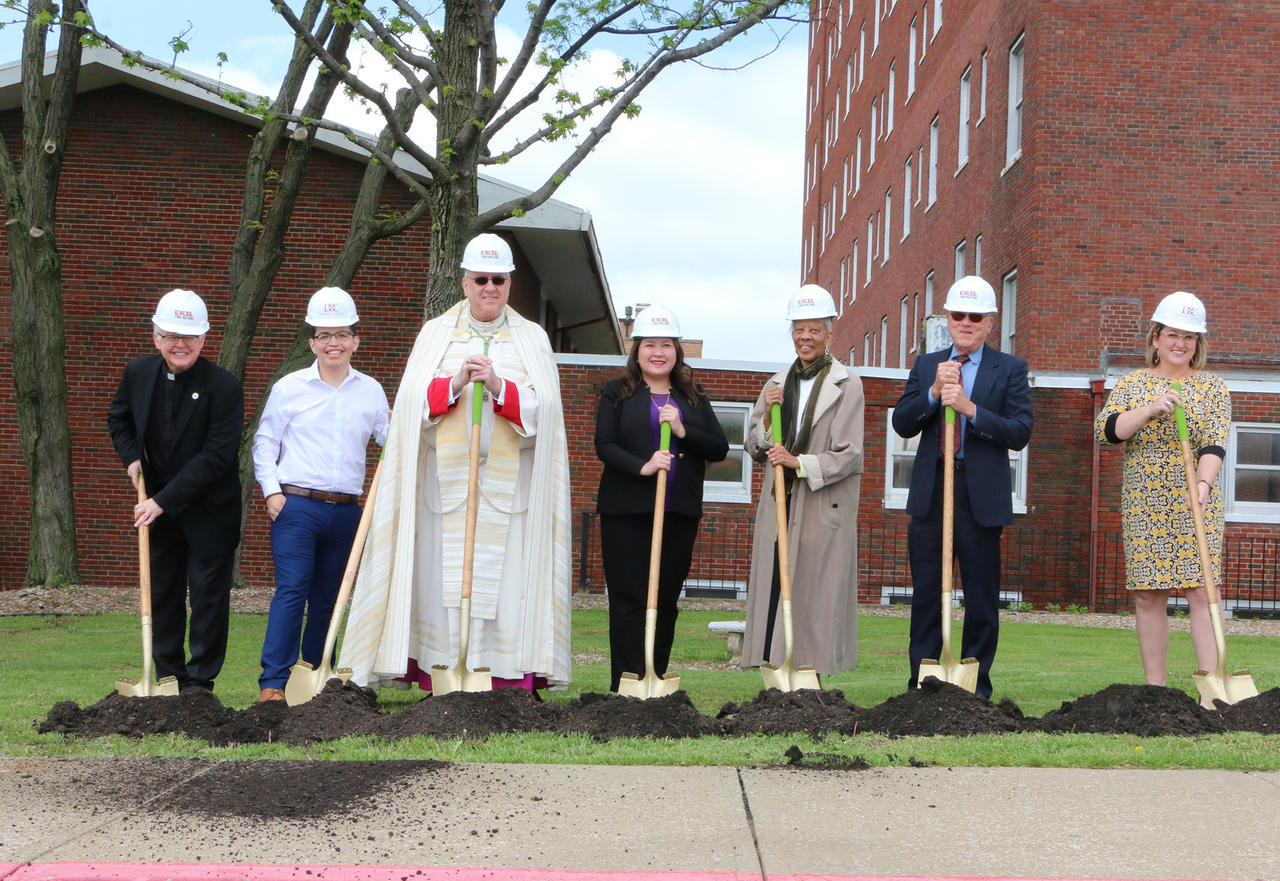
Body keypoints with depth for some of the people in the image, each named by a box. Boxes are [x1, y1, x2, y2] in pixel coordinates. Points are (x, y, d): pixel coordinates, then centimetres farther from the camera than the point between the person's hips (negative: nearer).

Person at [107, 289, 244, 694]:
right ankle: (167, 676, 22)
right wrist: (131, 456, 0)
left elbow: (216, 456, -21)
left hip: (209, 510, -5)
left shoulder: (223, 387, -18)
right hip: (158, 505, 5)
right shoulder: (137, 373, -1)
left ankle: (200, 681, 11)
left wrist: (165, 501, -23)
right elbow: (118, 419, 20)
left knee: (208, 593, 1)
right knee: (162, 591, 11)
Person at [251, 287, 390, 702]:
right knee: (292, 589, -11)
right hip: (296, 505, -3)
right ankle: (273, 683, -11)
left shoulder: (371, 391, 10)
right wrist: (271, 490, -4)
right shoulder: (289, 388, 3)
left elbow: (392, 440, 15)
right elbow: (264, 442, 6)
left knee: (327, 597, 9)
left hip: (345, 511, 3)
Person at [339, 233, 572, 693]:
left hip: (510, 486, 0)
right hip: (447, 481, 0)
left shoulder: (532, 338, 11)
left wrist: (498, 387, -16)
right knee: (442, 582, -4)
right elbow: (413, 404, 1)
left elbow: (542, 409, -1)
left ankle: (511, 689, -4)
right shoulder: (435, 333, 12)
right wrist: (455, 383, -15)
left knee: (507, 584, -6)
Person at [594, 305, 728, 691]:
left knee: (666, 599, 4)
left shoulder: (694, 398, 15)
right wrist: (642, 467, -20)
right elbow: (604, 444, -4)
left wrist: (683, 431, -9)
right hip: (627, 512, -3)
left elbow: (720, 449, 8)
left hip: (679, 514, 3)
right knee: (629, 598, -5)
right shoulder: (617, 393, 7)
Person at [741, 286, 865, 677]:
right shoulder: (776, 384, 15)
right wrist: (768, 416, -4)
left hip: (824, 508, -4)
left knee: (817, 595, -5)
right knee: (773, 591, 1)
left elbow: (849, 455, -7)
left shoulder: (847, 385, 0)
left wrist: (800, 463, -19)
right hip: (778, 506, 5)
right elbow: (755, 449, 14)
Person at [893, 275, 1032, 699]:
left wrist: (970, 409, -19)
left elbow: (1020, 432, -8)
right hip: (930, 493, 2)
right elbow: (902, 423, 4)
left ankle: (977, 687, 13)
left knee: (982, 597, 4)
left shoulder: (1010, 370, 3)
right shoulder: (926, 366, 13)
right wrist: (934, 392, -12)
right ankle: (921, 684, 13)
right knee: (926, 595, 6)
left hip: (981, 497, -2)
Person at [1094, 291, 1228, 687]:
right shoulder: (1132, 384, 9)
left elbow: (1215, 443, -5)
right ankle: (1154, 689, 9)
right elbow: (1107, 428, -5)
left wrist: (1204, 483, -23)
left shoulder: (1212, 388, 6)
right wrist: (1152, 409, -18)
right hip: (1143, 506, 1)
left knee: (1200, 591, -9)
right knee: (1148, 596, 2)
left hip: (1195, 506, -1)